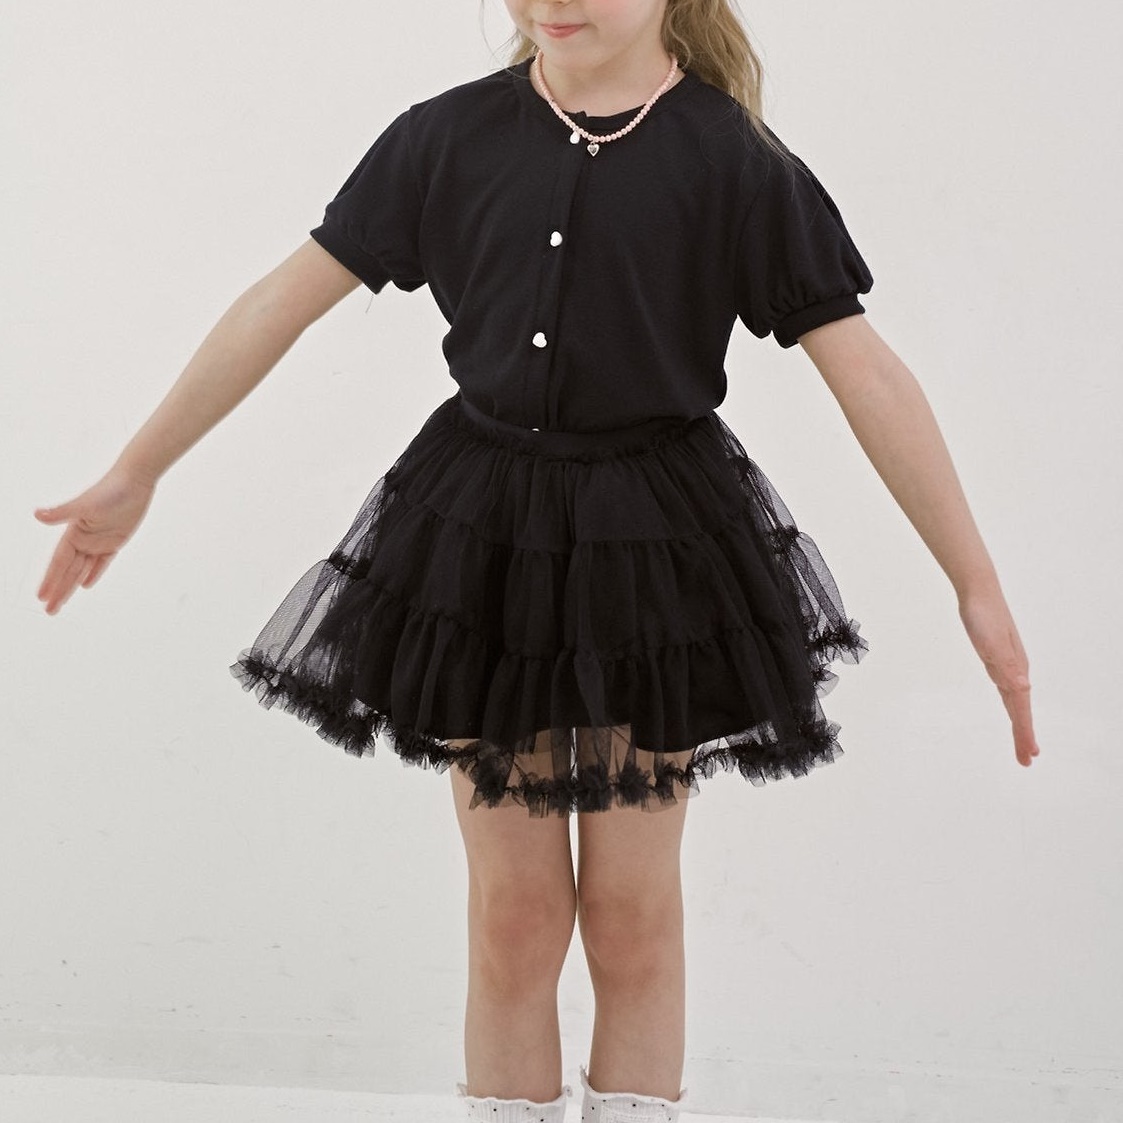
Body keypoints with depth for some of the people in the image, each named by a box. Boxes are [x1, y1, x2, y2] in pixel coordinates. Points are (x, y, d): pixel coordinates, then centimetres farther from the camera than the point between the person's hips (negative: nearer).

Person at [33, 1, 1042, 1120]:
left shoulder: (734, 160, -8)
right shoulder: (451, 136, -3)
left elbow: (866, 372, -9)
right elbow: (282, 303, 2)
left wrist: (978, 586, -10)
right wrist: (134, 473, 6)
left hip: (652, 555, -1)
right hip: (481, 534, 1)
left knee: (631, 910, 7)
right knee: (514, 910, 6)